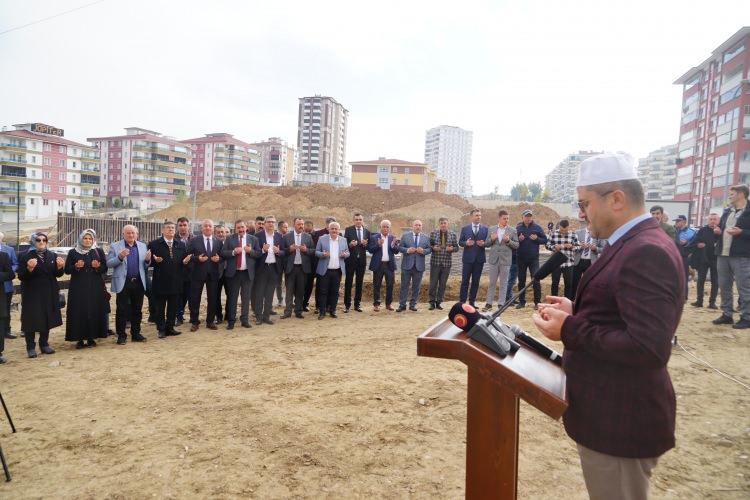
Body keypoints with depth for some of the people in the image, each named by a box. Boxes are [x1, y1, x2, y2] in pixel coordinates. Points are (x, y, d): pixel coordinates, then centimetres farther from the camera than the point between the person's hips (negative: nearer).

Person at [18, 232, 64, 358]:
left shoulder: (52, 256, 7)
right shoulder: (26, 257, -5)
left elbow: (58, 274, 10)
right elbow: (21, 276, -9)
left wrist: (60, 267, -12)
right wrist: (29, 268, -27)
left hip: (49, 294, 4)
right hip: (32, 294, -4)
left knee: (47, 319, 11)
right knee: (32, 320, -2)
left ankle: (44, 344, 23)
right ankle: (31, 347, 8)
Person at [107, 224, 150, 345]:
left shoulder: (142, 246, 11)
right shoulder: (115, 246, 0)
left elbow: (145, 265, 11)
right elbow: (109, 263, -5)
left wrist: (148, 260, -11)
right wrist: (120, 257, -22)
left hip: (139, 283, 3)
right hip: (123, 283, -3)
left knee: (137, 310, 10)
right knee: (122, 310, 2)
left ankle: (136, 333, 20)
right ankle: (121, 335, 11)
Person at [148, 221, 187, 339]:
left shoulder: (181, 245, 10)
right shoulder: (154, 244, -2)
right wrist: (155, 261, -22)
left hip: (176, 282, 4)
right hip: (160, 282, -3)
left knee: (173, 307, 10)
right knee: (160, 307, 6)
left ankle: (170, 327, 22)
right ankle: (161, 329, 17)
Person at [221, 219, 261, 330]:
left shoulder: (253, 239, 6)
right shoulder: (230, 239, 5)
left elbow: (259, 253, 3)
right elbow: (223, 253, -1)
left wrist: (250, 251, -15)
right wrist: (233, 252, -17)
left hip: (248, 272, 1)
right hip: (233, 272, 0)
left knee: (246, 298, 6)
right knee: (232, 297, 4)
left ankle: (245, 320, 16)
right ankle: (231, 321, 11)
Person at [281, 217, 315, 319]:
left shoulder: (308, 237, 6)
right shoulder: (286, 236, 2)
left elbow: (313, 251, 4)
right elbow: (282, 251, 1)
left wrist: (306, 250, -15)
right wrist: (290, 249, -17)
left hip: (303, 267, 2)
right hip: (290, 267, -1)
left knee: (300, 291, 7)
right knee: (289, 291, 3)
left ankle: (298, 311, 17)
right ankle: (288, 311, 9)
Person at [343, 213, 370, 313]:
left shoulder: (367, 231, 7)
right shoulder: (348, 230, -1)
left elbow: (369, 247, 8)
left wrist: (365, 244, -13)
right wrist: (350, 245, -23)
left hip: (362, 260, 3)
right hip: (351, 260, -3)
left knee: (359, 282, 8)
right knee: (348, 282, 2)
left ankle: (357, 304, 18)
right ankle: (347, 304, 11)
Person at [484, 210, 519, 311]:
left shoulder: (512, 231, 2)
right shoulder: (491, 229, 6)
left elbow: (516, 245, 1)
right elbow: (486, 245, 8)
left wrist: (509, 241, -16)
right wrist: (491, 240, -12)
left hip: (505, 260, -1)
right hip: (493, 259, 1)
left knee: (503, 283, 5)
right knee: (492, 283, 7)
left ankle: (501, 304, 12)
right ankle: (489, 303, 13)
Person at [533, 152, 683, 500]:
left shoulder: (646, 253, -24)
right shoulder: (636, 245, 8)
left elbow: (649, 348, -31)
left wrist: (569, 331, -24)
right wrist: (577, 311, 3)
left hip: (621, 421, -10)